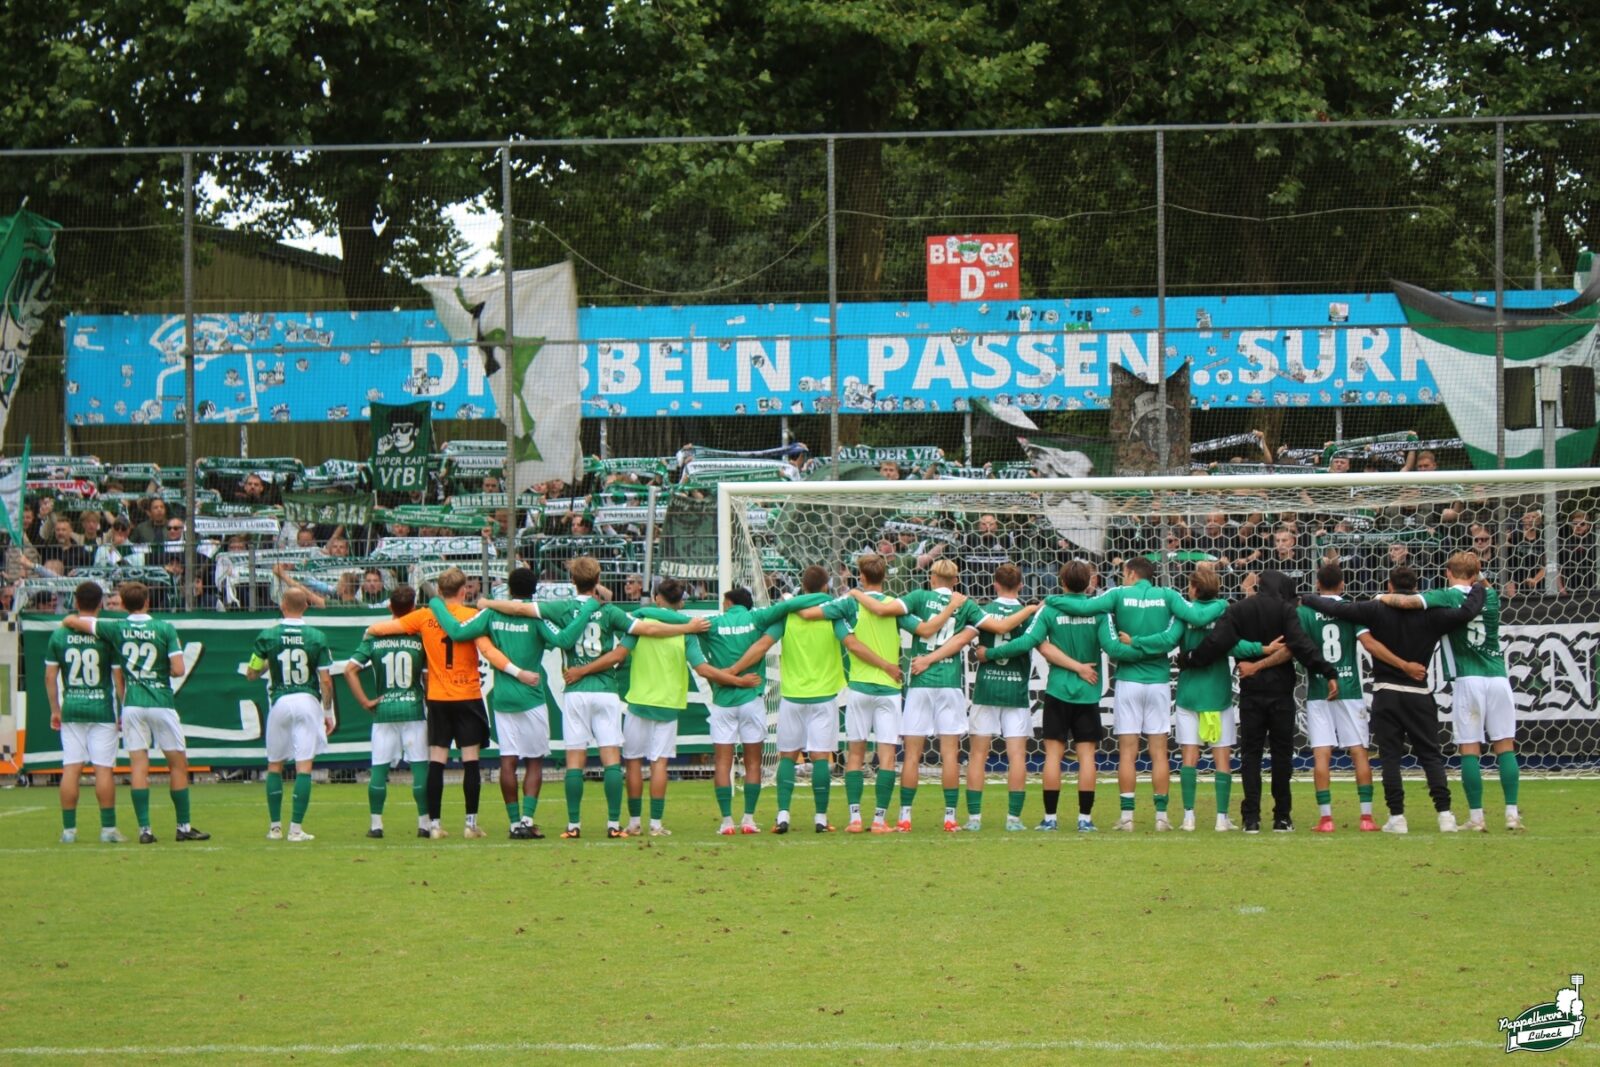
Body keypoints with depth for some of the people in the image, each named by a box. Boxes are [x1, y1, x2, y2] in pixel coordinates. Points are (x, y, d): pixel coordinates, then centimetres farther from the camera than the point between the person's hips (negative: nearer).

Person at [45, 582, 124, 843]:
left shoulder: (60, 634, 2)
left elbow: (50, 676, 4)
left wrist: (55, 709, 13)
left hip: (70, 709, 2)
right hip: (101, 709, -2)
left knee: (71, 768, 4)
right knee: (104, 768, 0)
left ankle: (69, 829, 4)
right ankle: (108, 829, 0)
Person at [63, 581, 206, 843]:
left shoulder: (116, 628, 1)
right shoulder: (165, 629, -5)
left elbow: (71, 621, 6)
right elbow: (178, 670, -10)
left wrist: (69, 621, 29)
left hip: (131, 703, 2)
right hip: (161, 703, -2)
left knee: (138, 765, 2)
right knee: (178, 764, 8)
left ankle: (144, 829, -4)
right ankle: (183, 827, 9)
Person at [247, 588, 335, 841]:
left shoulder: (268, 636, -2)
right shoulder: (317, 637, -3)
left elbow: (251, 673, 4)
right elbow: (325, 681, -3)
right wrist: (328, 712, 7)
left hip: (280, 702, 1)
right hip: (308, 701, -1)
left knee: (274, 765, 14)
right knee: (304, 766, -1)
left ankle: (275, 827, 14)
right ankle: (296, 828, -5)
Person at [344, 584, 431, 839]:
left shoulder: (374, 637, 1)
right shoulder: (420, 638, -3)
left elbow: (350, 669, -5)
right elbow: (428, 677, -6)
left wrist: (365, 701, -1)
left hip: (383, 710, 1)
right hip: (413, 709, -1)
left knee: (379, 768, 6)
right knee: (420, 767, 3)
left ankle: (376, 824, 5)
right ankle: (424, 822, 2)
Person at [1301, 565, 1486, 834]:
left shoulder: (1377, 610, -5)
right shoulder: (1430, 615, -5)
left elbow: (1337, 608, -6)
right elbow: (1467, 612, -9)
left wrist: (1307, 599, 10)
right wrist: (1478, 589, 12)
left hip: (1386, 693, -1)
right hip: (1419, 694, 1)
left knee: (1390, 756, 4)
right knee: (1431, 755, 5)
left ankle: (1397, 817, -2)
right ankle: (1445, 814, -5)